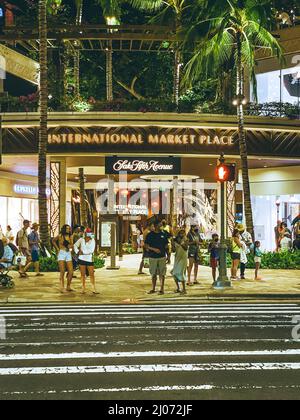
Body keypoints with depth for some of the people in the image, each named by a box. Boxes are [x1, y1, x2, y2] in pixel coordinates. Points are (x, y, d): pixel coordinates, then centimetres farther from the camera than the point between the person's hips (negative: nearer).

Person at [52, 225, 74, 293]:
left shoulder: (70, 236, 7)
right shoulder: (60, 236, -3)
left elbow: (72, 246, 4)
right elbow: (53, 241, 14)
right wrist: (57, 249, 9)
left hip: (68, 254, 4)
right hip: (61, 254, -4)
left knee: (71, 272, -1)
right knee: (62, 272, -8)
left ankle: (68, 287, 13)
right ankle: (62, 288, -5)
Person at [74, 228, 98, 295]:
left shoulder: (92, 240, -1)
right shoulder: (81, 240, 3)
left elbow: (91, 250, -9)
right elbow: (75, 245, 10)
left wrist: (83, 252, -12)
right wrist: (77, 252, -6)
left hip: (89, 259, -1)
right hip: (82, 259, 1)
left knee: (92, 274, -3)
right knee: (83, 274, 5)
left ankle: (94, 289, 0)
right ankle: (84, 289, 13)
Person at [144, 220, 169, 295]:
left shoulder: (163, 234, 7)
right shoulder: (150, 235, 1)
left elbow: (166, 245, 13)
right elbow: (146, 245, -2)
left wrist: (167, 255, 8)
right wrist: (154, 249, -16)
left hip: (162, 257, 1)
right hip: (153, 257, -1)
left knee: (162, 273, -1)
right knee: (153, 273, 8)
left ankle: (162, 289, 5)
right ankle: (153, 288, 19)